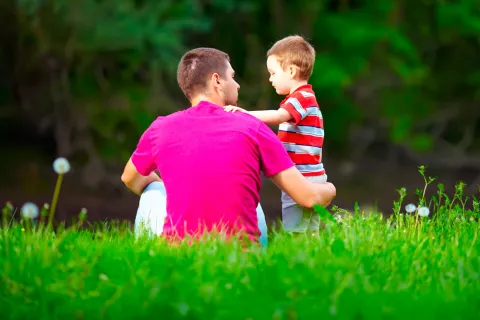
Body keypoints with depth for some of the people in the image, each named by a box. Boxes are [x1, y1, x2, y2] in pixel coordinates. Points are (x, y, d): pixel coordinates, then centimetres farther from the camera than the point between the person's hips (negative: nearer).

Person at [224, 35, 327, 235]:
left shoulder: (303, 98, -12)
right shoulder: (301, 98, 22)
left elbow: (279, 116, -28)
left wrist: (246, 114, -35)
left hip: (303, 180, -11)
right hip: (303, 179, 11)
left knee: (295, 234, -13)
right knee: (308, 233, 11)